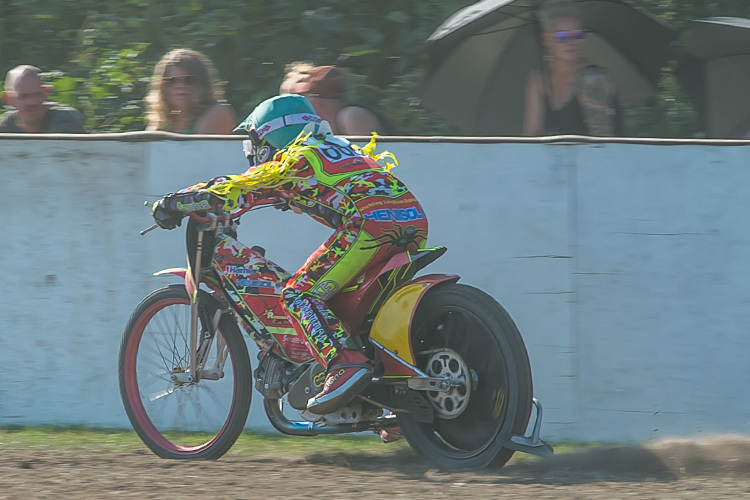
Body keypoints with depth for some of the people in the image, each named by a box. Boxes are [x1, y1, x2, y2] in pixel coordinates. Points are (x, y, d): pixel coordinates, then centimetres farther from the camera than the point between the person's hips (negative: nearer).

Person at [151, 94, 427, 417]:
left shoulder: (296, 159, 8)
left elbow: (235, 188, 10)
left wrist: (174, 204, 19)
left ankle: (346, 365, -29)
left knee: (299, 296, -7)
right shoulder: (334, 148, 32)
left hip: (372, 220, -9)